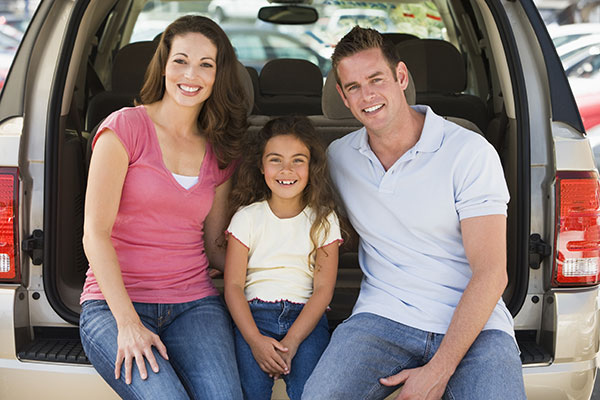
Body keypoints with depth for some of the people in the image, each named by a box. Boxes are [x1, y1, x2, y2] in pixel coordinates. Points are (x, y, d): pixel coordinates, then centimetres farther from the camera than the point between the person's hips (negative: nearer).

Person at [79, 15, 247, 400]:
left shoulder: (220, 151, 13)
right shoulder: (126, 127, -3)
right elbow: (95, 234, -8)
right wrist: (128, 323, -16)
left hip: (194, 303, 4)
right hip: (114, 303, -3)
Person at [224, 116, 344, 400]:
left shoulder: (323, 220, 6)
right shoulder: (247, 217, 5)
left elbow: (323, 289, -1)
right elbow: (233, 285, 0)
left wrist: (291, 341, -13)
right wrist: (254, 339, -15)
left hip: (306, 315, 0)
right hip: (254, 314, 0)